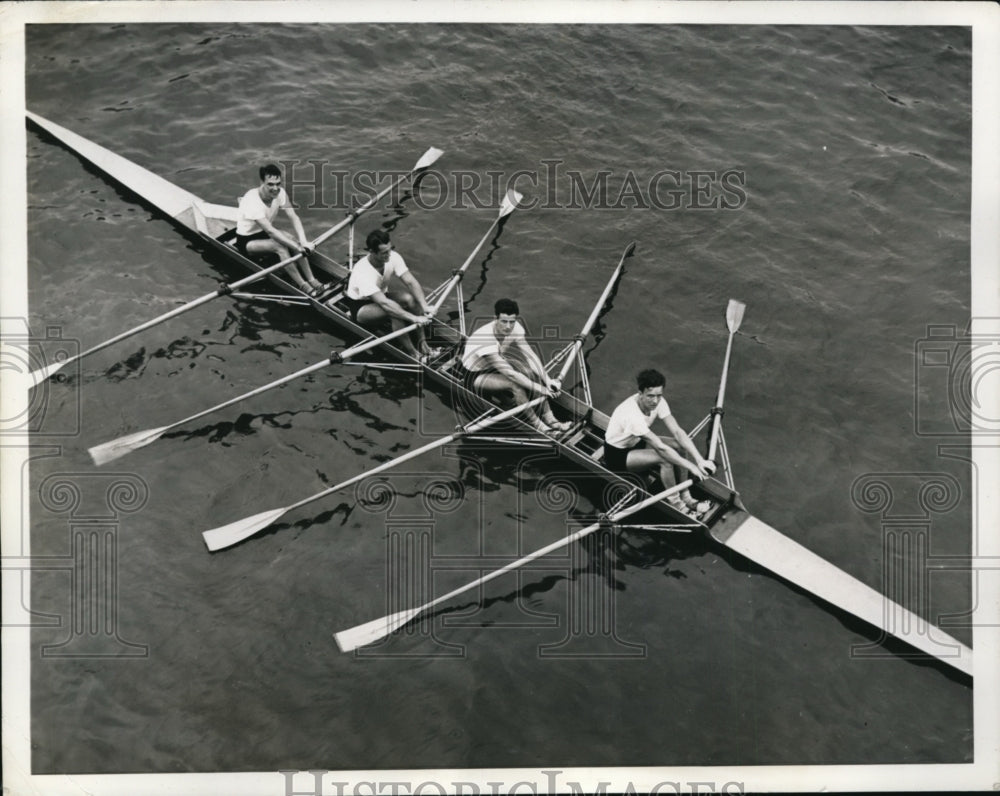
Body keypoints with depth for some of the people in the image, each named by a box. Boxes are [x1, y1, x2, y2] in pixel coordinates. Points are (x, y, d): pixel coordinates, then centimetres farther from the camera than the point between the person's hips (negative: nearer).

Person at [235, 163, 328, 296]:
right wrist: (297, 247, -41)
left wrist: (303, 242, -35)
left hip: (266, 232, 6)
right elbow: (270, 231, -38)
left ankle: (311, 279, -22)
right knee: (280, 246, -31)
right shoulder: (252, 201, -32)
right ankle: (302, 285, -26)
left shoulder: (280, 193, -13)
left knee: (291, 239, -23)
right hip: (246, 240, -6)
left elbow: (293, 217, -19)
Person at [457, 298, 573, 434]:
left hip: (492, 368, 7)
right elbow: (509, 373, -38)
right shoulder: (485, 339, -37)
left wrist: (547, 380, -27)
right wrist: (540, 389, -36)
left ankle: (549, 418, -12)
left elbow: (531, 355, -14)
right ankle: (537, 425, -18)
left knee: (533, 373, -15)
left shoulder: (515, 328, -17)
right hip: (473, 377, -7)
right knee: (516, 384, -31)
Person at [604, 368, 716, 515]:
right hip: (617, 455, -8)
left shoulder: (658, 402, -15)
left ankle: (685, 497, -2)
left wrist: (700, 460, -27)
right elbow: (661, 448, -36)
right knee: (665, 458, -27)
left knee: (677, 446, -12)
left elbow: (677, 431, -18)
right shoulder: (632, 414, -37)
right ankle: (675, 503, -8)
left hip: (637, 443, 8)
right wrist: (691, 467, -33)